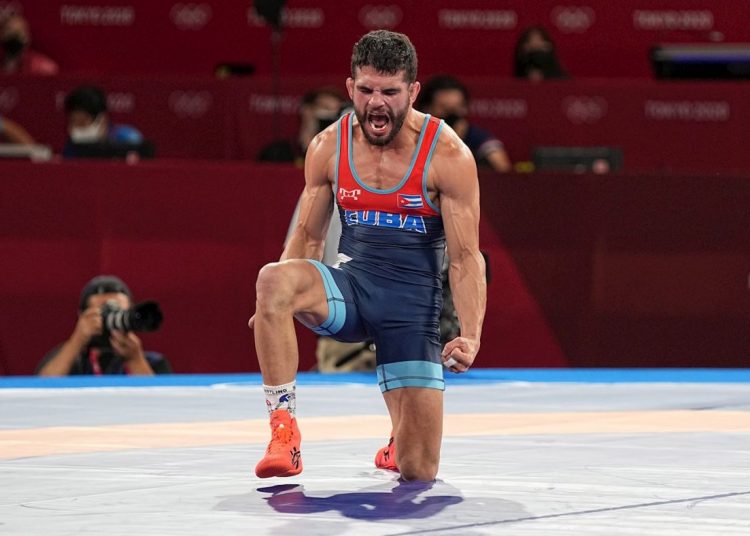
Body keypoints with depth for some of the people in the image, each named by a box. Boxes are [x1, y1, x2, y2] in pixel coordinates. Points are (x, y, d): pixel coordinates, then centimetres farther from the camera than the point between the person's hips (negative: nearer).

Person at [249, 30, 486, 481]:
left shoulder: (448, 156, -10)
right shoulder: (328, 147, 0)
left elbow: (466, 257, -9)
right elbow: (309, 237, 10)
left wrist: (471, 336, -23)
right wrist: (276, 307, -7)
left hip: (413, 304, -2)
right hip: (349, 282, 2)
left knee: (419, 472, -5)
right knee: (274, 279, -35)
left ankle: (402, 439, 36)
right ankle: (284, 428, -25)